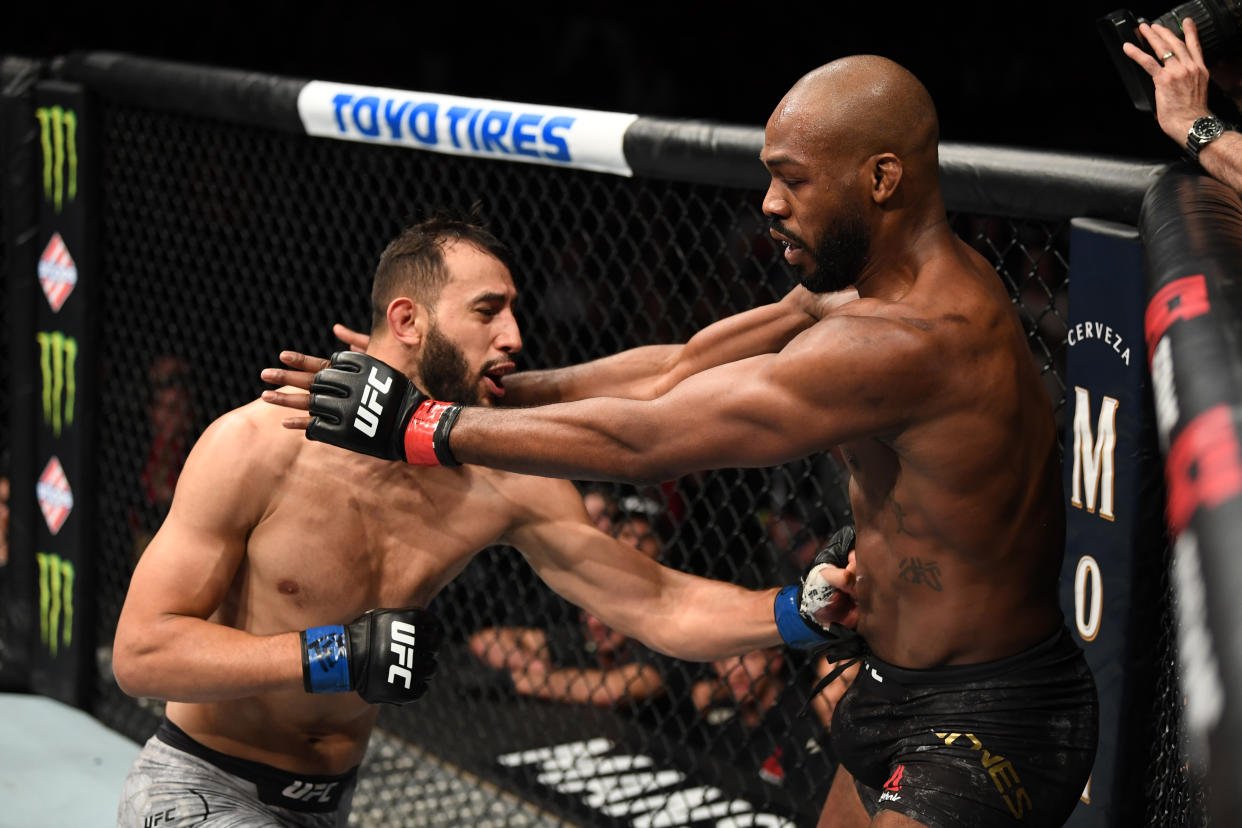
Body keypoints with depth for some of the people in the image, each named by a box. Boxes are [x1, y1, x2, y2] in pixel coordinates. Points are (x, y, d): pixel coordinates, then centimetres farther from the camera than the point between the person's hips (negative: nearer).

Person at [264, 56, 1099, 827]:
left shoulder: (906, 343, -28)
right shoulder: (945, 286, 4)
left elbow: (643, 437, -25)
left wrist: (421, 425, -19)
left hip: (986, 728, -10)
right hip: (901, 696, 10)